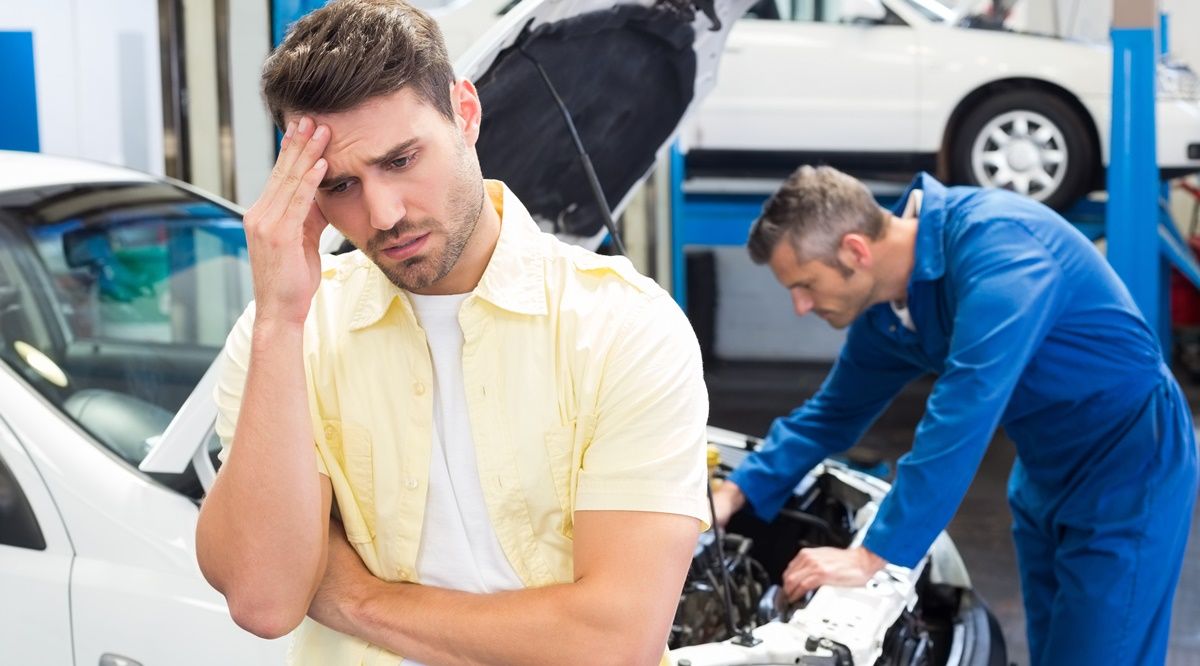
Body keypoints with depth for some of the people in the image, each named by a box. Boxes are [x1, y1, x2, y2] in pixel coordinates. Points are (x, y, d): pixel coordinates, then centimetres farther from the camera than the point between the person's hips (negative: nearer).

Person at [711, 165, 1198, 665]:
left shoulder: (996, 244, -32)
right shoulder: (888, 307, -3)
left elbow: (962, 416, -37)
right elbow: (834, 412, 12)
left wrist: (873, 556, -35)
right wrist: (736, 493, 1)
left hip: (1127, 465, -8)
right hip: (1048, 471, 9)